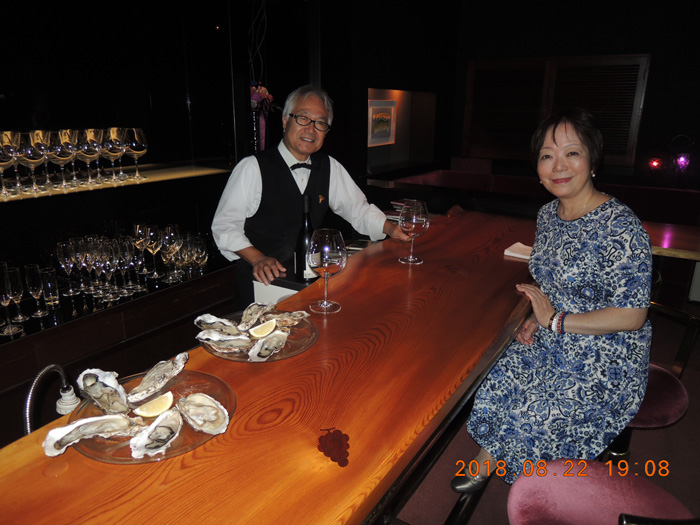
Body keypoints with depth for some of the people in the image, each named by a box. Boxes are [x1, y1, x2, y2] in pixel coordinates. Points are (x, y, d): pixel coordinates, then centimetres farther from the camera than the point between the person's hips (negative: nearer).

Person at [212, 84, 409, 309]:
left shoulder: (330, 168, 8)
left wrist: (390, 228, 0)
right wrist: (258, 259, -22)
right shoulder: (252, 168, -8)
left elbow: (358, 209, 16)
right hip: (261, 283, -4)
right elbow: (224, 225, -8)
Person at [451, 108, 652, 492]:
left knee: (532, 415, -19)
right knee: (491, 384, -7)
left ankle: (487, 464, 13)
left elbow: (631, 316, -20)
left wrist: (556, 320, -19)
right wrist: (536, 319, -3)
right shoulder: (547, 214, 1)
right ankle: (486, 467, 16)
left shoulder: (620, 227, -22)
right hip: (553, 344, 7)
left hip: (607, 361, -6)